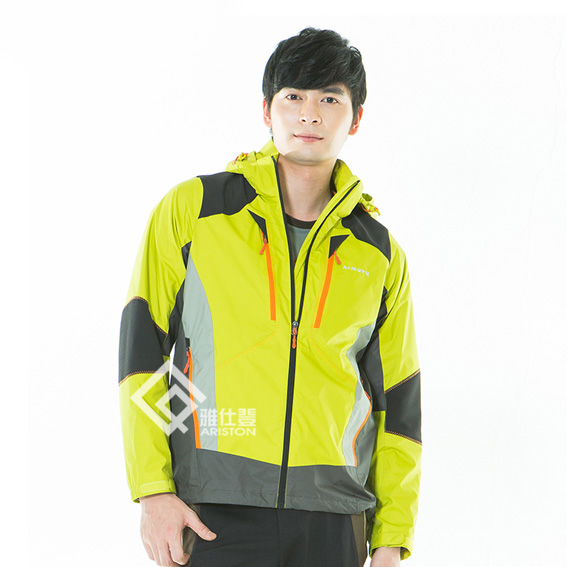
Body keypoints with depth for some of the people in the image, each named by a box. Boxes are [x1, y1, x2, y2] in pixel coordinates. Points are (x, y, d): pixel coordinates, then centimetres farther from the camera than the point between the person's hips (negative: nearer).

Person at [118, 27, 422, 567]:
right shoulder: (191, 209, 3)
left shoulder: (380, 255, 11)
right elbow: (142, 347, 1)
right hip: (217, 515, -2)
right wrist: (154, 490, -6)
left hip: (334, 521, 2)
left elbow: (396, 403, 12)